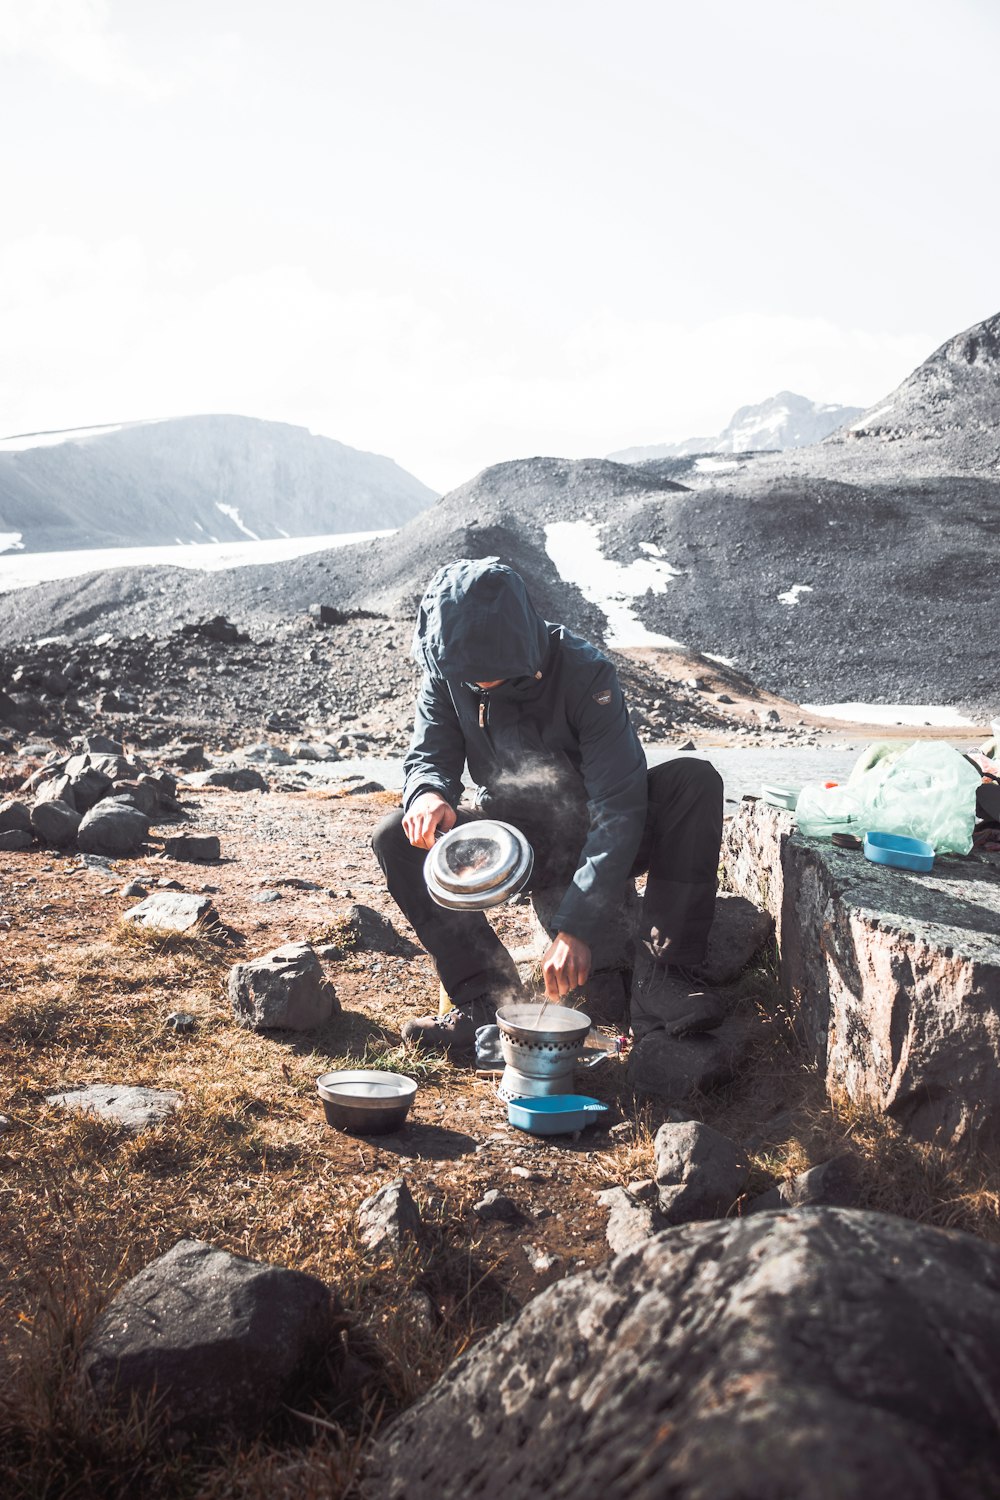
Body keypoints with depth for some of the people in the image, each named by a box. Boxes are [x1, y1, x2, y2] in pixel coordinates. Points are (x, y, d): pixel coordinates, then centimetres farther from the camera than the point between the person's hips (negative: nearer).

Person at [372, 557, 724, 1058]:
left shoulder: (586, 672, -26)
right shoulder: (447, 674, -13)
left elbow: (617, 809, -30)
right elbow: (430, 755, -2)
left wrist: (577, 926, -40)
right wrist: (428, 793, -31)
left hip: (592, 843, -3)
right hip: (513, 846, 3)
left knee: (695, 781, -30)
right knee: (396, 837, -20)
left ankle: (668, 981, -31)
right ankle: (486, 998, -24)